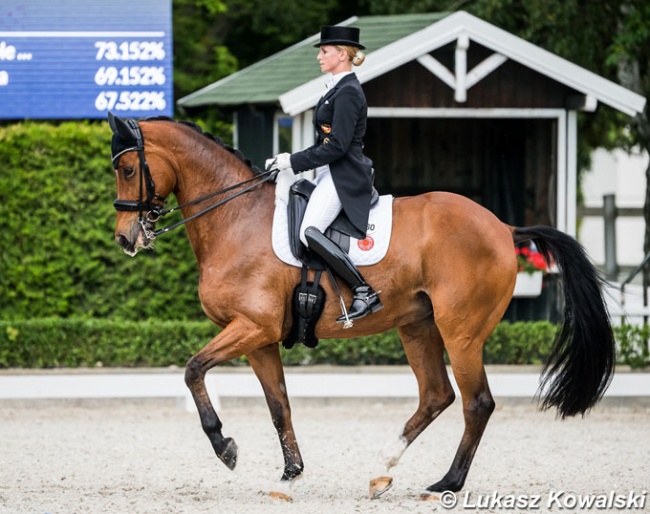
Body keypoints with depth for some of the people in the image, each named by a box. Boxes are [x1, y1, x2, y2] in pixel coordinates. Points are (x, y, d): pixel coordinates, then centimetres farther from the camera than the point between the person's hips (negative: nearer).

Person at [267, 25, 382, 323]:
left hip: (343, 176, -11)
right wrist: (291, 160, 12)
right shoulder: (338, 89, 17)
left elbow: (336, 146, -21)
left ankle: (365, 292, -25)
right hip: (331, 175, 11)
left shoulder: (348, 93, -15)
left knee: (310, 232, -27)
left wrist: (294, 161, -18)